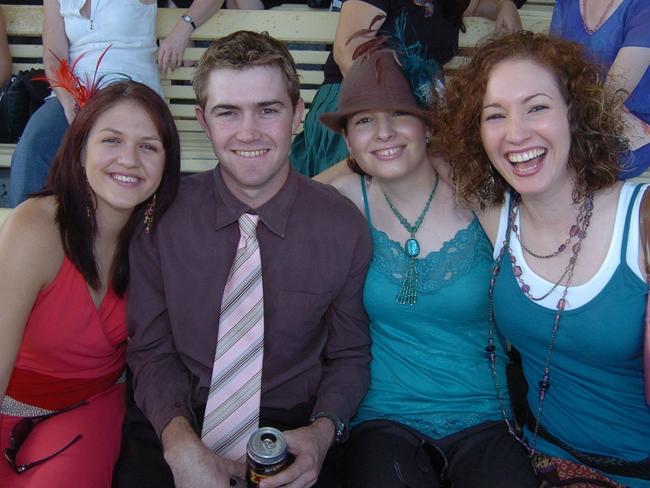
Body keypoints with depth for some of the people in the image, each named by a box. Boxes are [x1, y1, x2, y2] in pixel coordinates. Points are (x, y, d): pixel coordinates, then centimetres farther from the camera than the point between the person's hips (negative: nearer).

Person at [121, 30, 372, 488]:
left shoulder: (344, 226, -6)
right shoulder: (162, 217, -4)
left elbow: (349, 356, 3)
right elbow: (151, 351, 1)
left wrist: (323, 431, -15)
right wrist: (180, 443, -16)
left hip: (292, 430, 0)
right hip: (173, 427, 0)